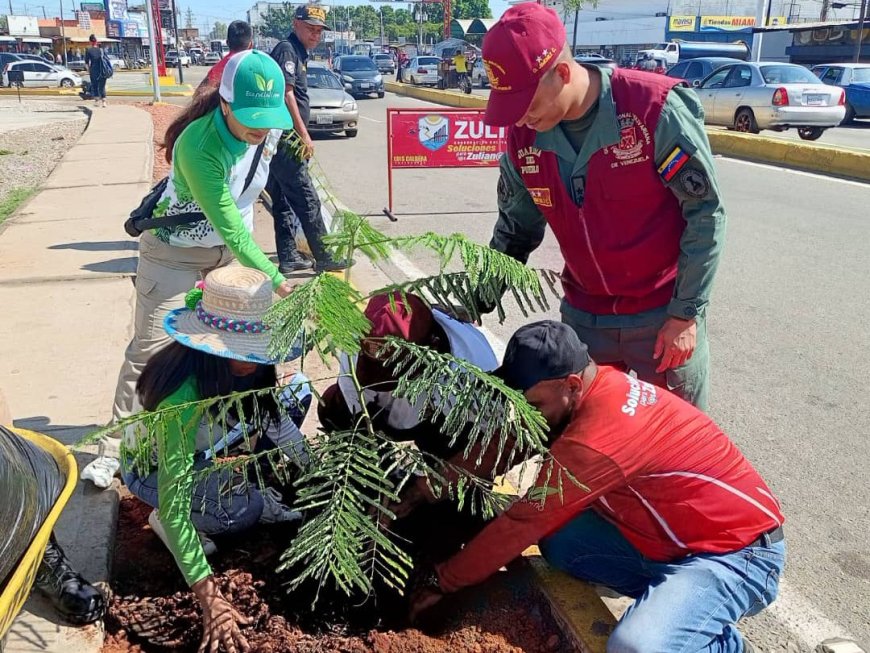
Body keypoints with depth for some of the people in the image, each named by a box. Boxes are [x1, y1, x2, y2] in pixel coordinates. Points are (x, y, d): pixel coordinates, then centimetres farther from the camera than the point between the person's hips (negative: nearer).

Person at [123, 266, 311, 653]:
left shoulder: (245, 365, -21)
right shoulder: (184, 393, -41)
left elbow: (271, 413, -3)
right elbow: (172, 498, -42)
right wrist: (208, 597, -45)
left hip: (205, 448, 7)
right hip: (152, 468, -6)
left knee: (296, 390, -7)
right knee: (236, 511, -36)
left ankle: (240, 486, 3)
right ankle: (165, 523, -3)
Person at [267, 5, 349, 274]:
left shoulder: (298, 52, 20)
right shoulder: (287, 49, -9)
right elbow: (285, 93, -18)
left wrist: (300, 136, 19)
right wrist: (304, 134, -18)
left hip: (282, 140, 10)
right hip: (285, 138, -10)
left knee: (284, 200, 12)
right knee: (306, 200, -5)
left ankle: (288, 258, 19)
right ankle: (324, 258, 1)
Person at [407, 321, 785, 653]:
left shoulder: (596, 441, -30)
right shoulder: (602, 386, -4)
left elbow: (522, 525, -21)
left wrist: (443, 582, -9)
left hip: (738, 552, -9)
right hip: (672, 536, 9)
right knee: (557, 539, -5)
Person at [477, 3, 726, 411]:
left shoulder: (656, 109, -21)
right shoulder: (524, 136, -5)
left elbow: (706, 214, -14)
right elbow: (515, 230, 7)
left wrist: (687, 314, -13)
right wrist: (475, 304, 2)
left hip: (665, 315, -4)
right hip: (582, 317, 4)